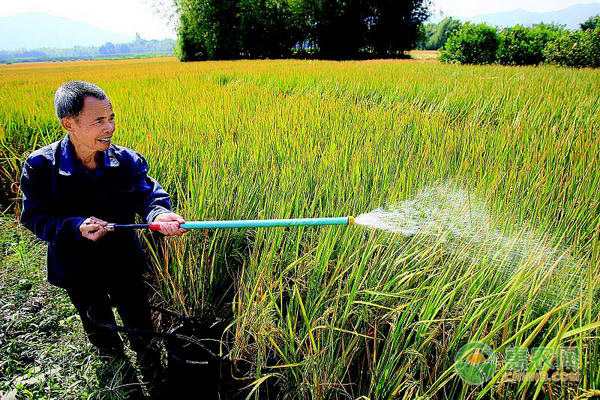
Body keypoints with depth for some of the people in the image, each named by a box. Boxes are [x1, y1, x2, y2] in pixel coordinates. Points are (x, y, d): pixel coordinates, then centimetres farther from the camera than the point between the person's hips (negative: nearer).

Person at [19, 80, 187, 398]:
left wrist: (158, 215, -48)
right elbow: (34, 217, -15)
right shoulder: (40, 166, -20)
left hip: (124, 264, 0)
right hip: (77, 270, 0)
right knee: (99, 329, 26)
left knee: (140, 326, 17)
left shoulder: (128, 161, -16)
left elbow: (148, 194, -24)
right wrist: (77, 227, -34)